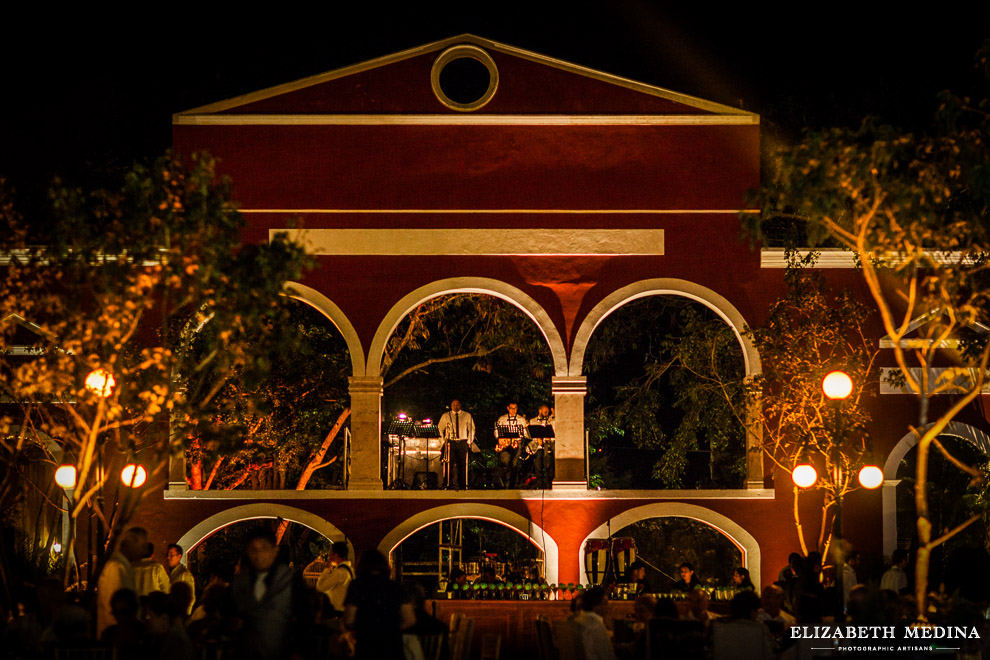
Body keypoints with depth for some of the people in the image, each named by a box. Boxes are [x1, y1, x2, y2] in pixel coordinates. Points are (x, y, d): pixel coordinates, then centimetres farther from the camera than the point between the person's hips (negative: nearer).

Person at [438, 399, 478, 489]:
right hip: (450, 442, 0)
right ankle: (450, 484, -6)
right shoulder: (446, 416, 9)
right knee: (450, 464, -7)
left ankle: (463, 484, 0)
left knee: (463, 464, -4)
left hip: (463, 442, 0)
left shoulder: (467, 415, 10)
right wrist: (444, 441, 5)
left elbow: (471, 429, 12)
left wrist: (469, 441, 3)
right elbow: (440, 429, 14)